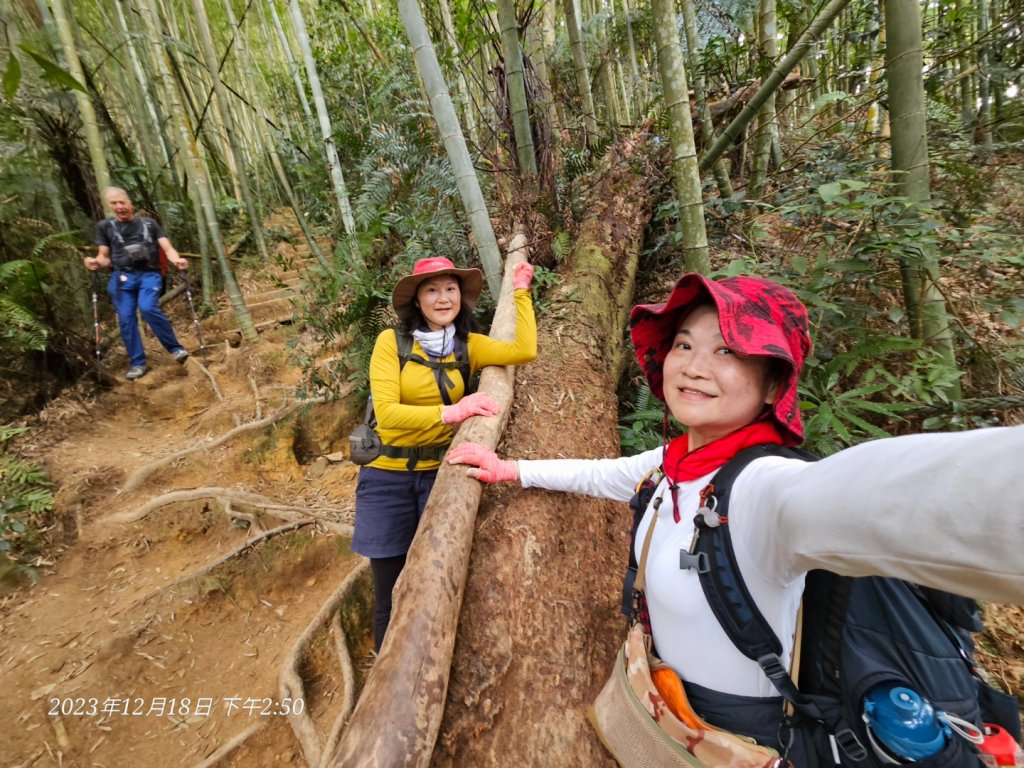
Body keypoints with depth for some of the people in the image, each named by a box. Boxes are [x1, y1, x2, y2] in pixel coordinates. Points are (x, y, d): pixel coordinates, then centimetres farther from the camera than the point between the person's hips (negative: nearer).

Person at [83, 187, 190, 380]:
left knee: (147, 307, -27)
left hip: (149, 274, -2)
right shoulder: (105, 226, 13)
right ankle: (137, 363, 4)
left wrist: (177, 260, -21)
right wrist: (95, 263, -8)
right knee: (125, 319, -5)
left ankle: (175, 349, -16)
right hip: (122, 277, 3)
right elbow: (105, 257, 16)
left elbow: (167, 248, 2)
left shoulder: (148, 223, 10)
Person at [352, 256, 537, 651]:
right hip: (387, 476, -2)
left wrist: (521, 290, -5)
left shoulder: (468, 346, 2)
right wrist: (449, 412, -28)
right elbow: (386, 411, -17)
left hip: (440, 471, 2)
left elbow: (524, 350, -13)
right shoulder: (391, 341, -7)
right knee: (390, 593, 10)